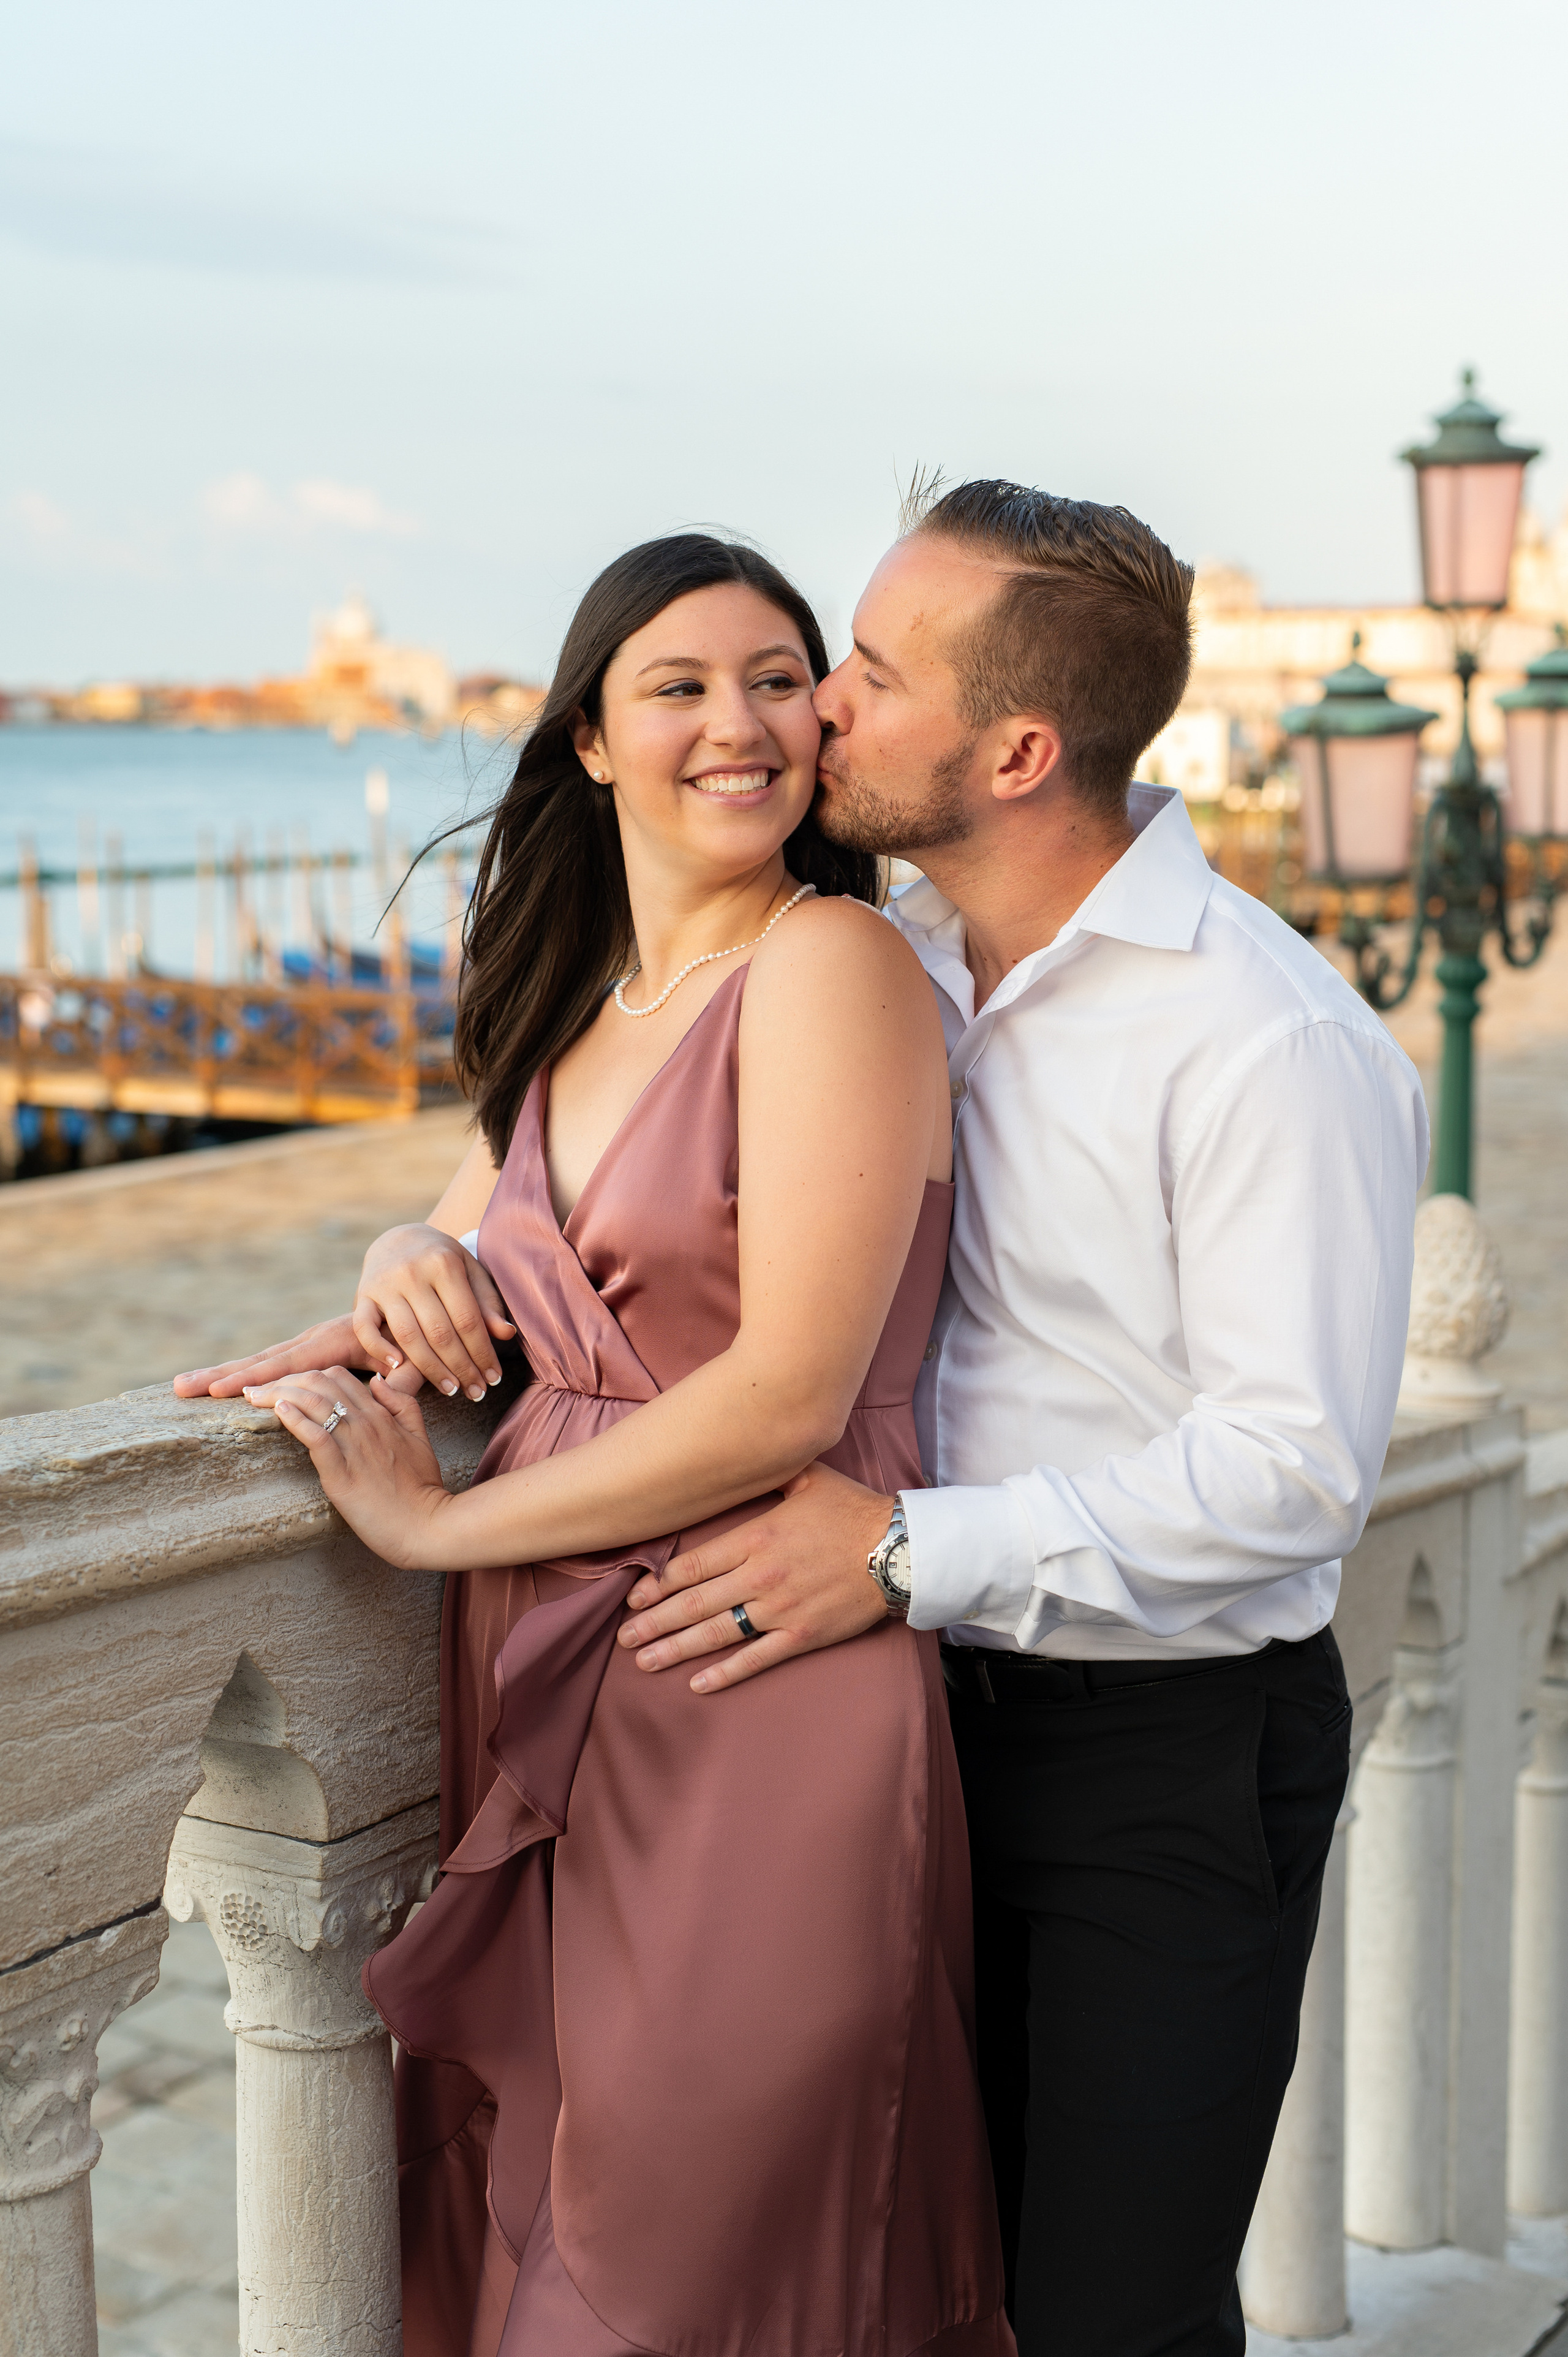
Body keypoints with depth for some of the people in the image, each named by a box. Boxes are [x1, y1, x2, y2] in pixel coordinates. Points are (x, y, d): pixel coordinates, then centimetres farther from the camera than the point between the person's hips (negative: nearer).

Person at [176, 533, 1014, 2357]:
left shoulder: (830, 963, -10)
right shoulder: (584, 1011, 14)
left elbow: (788, 1397, -17)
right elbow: (468, 1243, 25)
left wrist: (436, 1524, -10)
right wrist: (406, 1279, 0)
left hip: (756, 1689, -7)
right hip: (538, 1684, 7)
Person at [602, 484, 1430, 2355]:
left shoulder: (1271, 1040, -19)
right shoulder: (888, 962, 4)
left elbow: (1296, 1466, -22)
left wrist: (913, 1549, -24)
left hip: (1175, 1759, -7)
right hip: (938, 1704, 7)